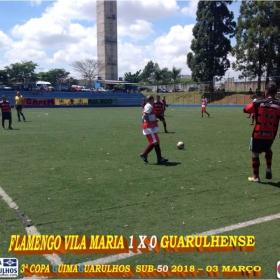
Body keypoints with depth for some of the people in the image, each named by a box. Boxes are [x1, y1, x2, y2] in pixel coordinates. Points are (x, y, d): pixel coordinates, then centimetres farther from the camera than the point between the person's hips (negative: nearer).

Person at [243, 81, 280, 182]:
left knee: (255, 154, 12)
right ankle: (269, 169, 17)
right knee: (268, 149, 31)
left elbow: (245, 110, 3)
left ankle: (255, 177, 17)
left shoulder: (258, 103, -11)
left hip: (258, 134, -2)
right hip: (271, 135, 2)